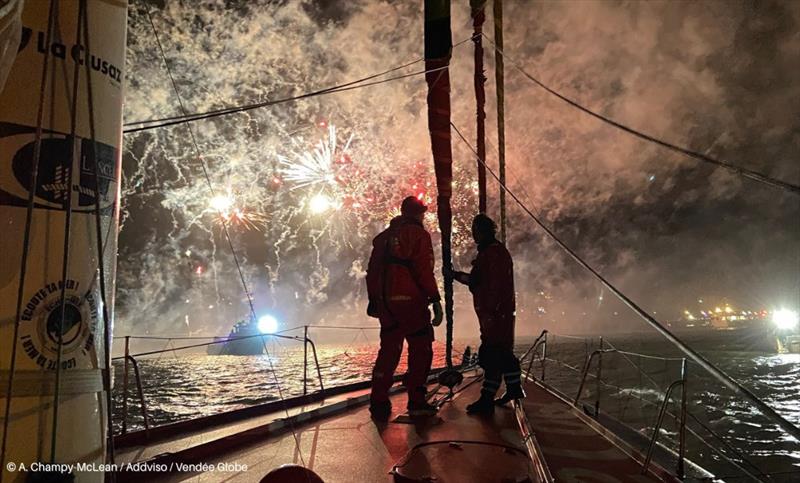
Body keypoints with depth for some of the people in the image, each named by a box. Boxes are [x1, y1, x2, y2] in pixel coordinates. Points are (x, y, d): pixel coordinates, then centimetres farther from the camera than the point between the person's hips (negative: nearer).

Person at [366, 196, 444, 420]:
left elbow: (372, 270, 16)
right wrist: (435, 300, -12)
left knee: (388, 350, 13)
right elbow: (424, 270, -14)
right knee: (421, 349, 4)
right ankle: (416, 402, 3)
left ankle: (379, 402, 13)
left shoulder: (384, 236, 15)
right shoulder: (418, 234, -5)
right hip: (410, 301, -6)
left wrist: (373, 300, 21)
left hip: (385, 302, 7)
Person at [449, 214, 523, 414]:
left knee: (492, 354, -10)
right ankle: (514, 388, 31)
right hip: (495, 313, 11)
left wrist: (489, 312, -25)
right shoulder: (488, 252, 19)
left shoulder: (495, 253, -15)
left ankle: (487, 399, -9)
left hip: (496, 313, -11)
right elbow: (477, 280, 25)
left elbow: (496, 285, -22)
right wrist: (457, 275, 16)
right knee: (503, 352, 19)